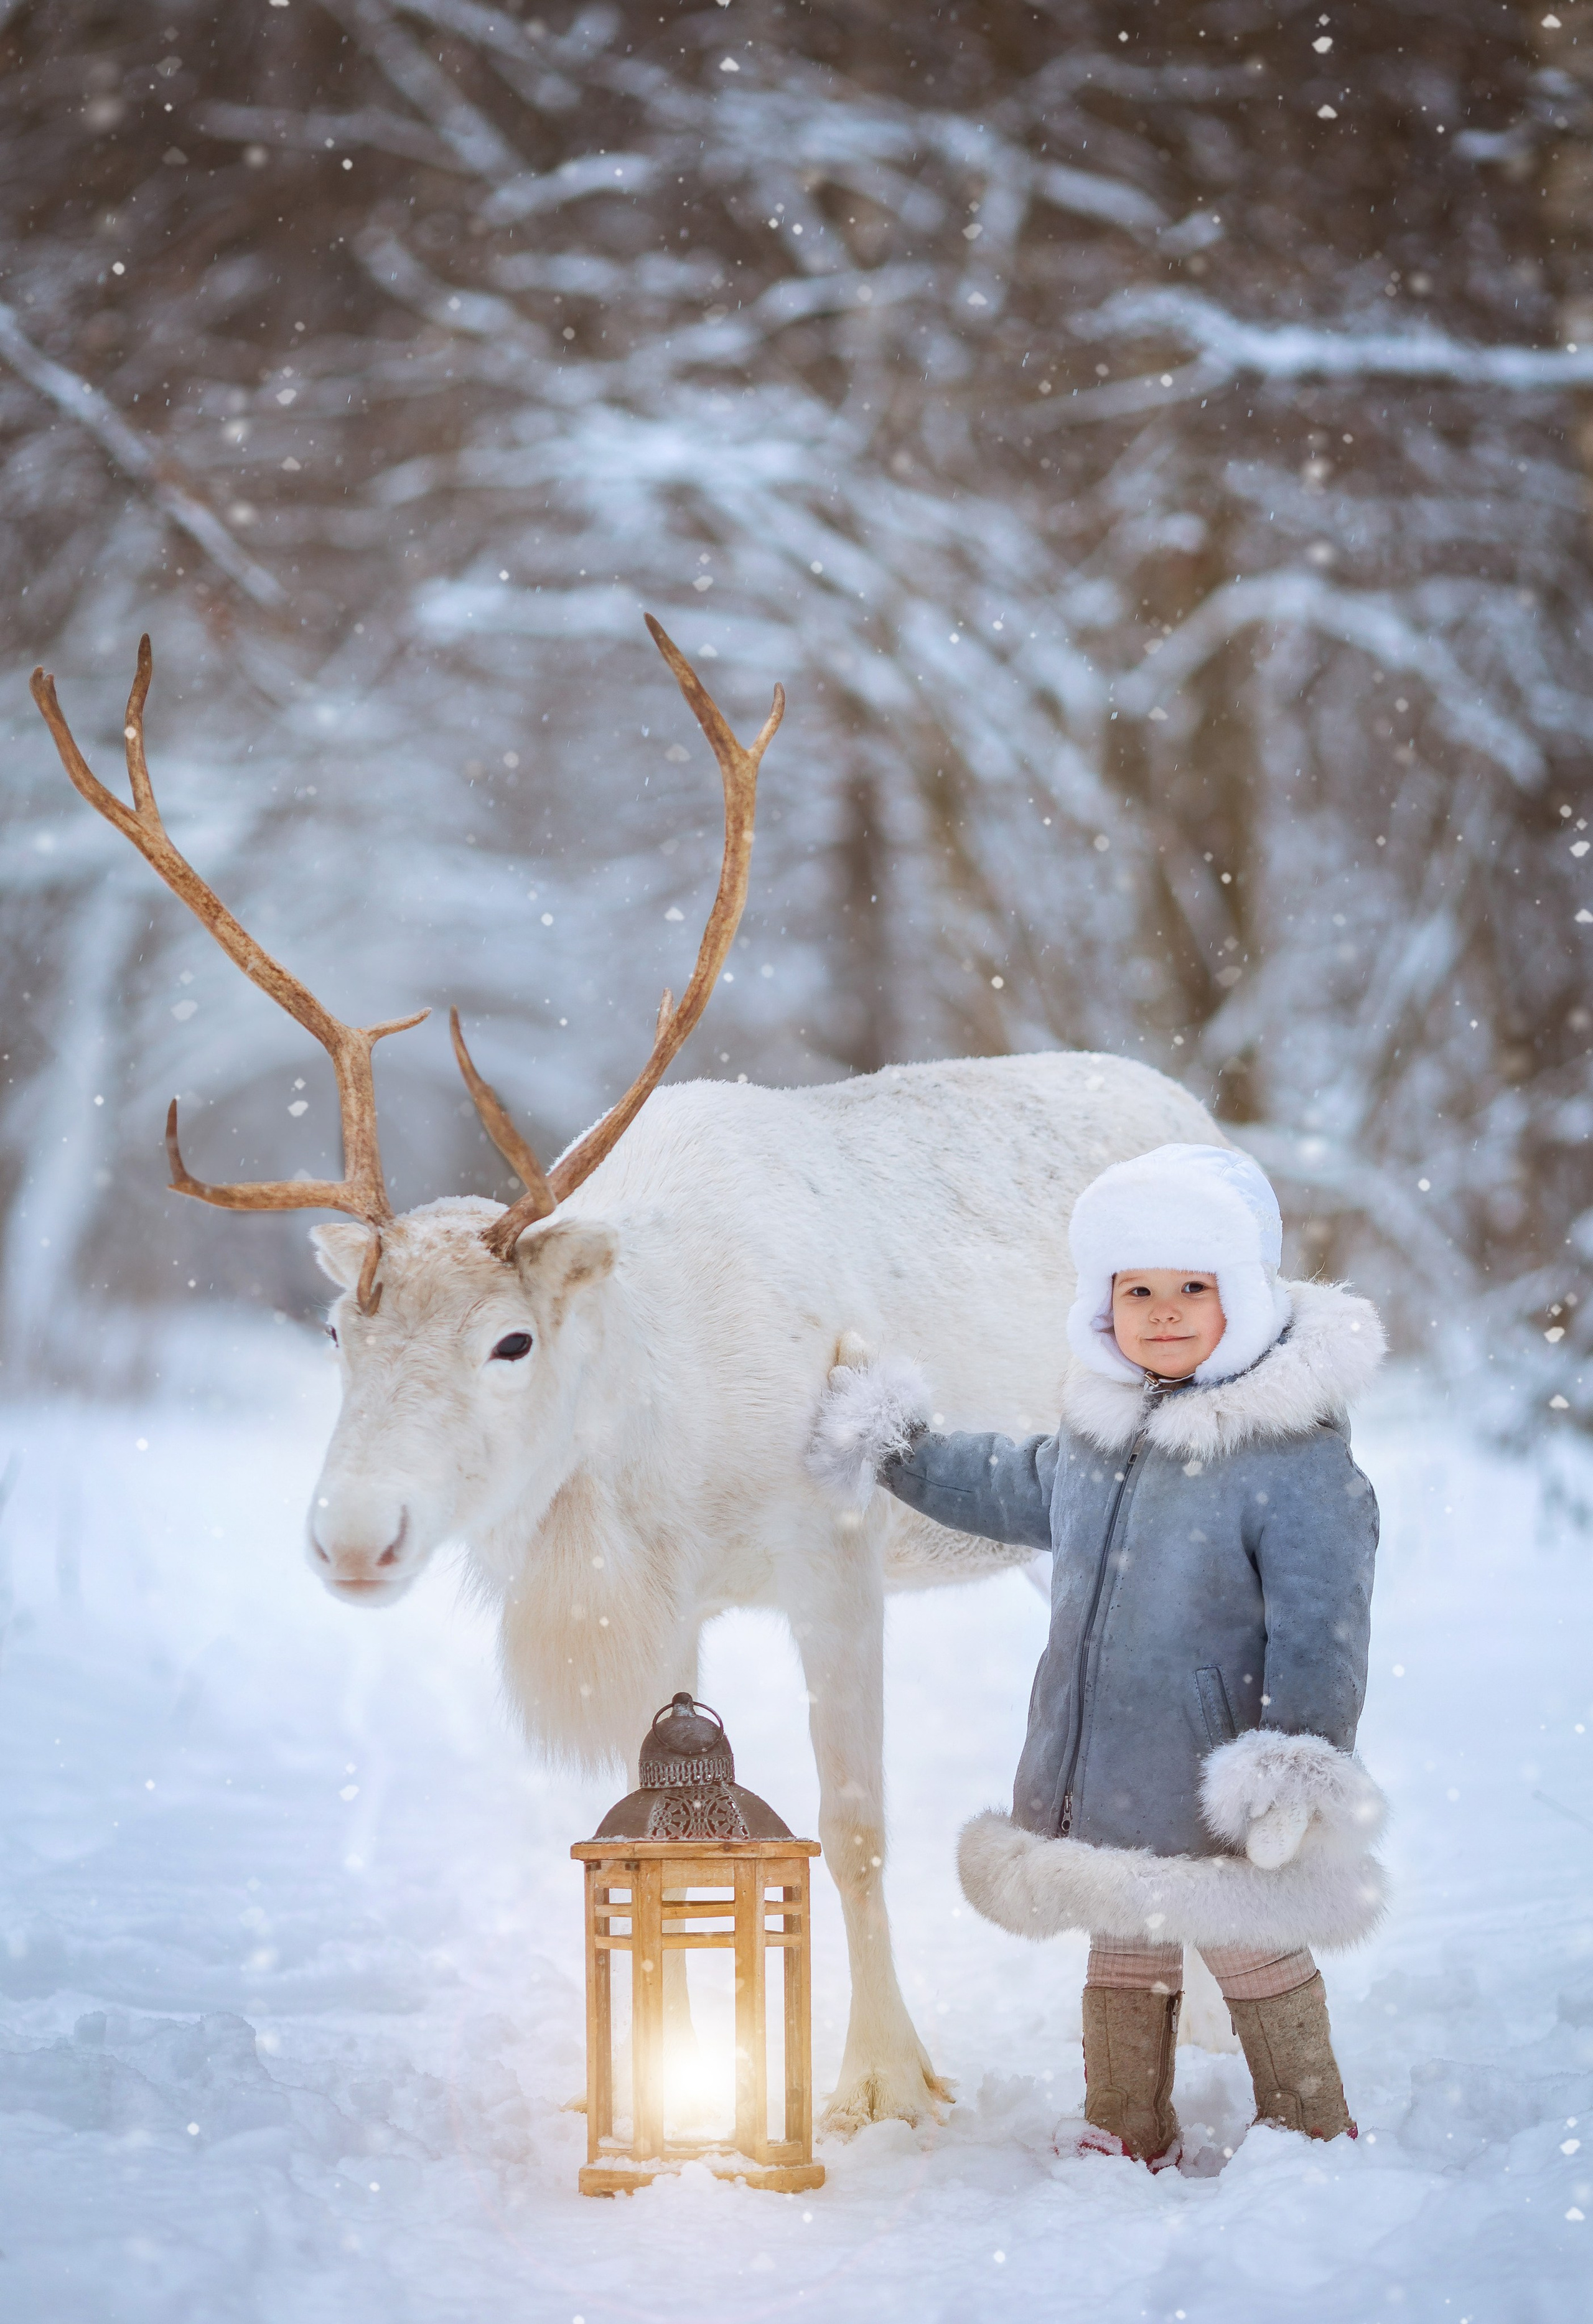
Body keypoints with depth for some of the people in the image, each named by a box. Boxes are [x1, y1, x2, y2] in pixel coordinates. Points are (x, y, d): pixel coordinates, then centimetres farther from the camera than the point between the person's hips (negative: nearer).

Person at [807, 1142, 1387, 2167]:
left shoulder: (1301, 1463, -16)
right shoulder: (1096, 1440, 7)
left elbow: (1319, 1629, -17)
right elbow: (1013, 1491, 28)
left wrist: (1301, 1764, -22)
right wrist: (894, 1452, 31)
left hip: (1218, 1779, -7)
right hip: (1102, 1775, 7)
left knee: (1253, 1949, 7)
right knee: (1123, 1948, 18)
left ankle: (1312, 2140, 25)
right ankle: (1126, 2136, 33)